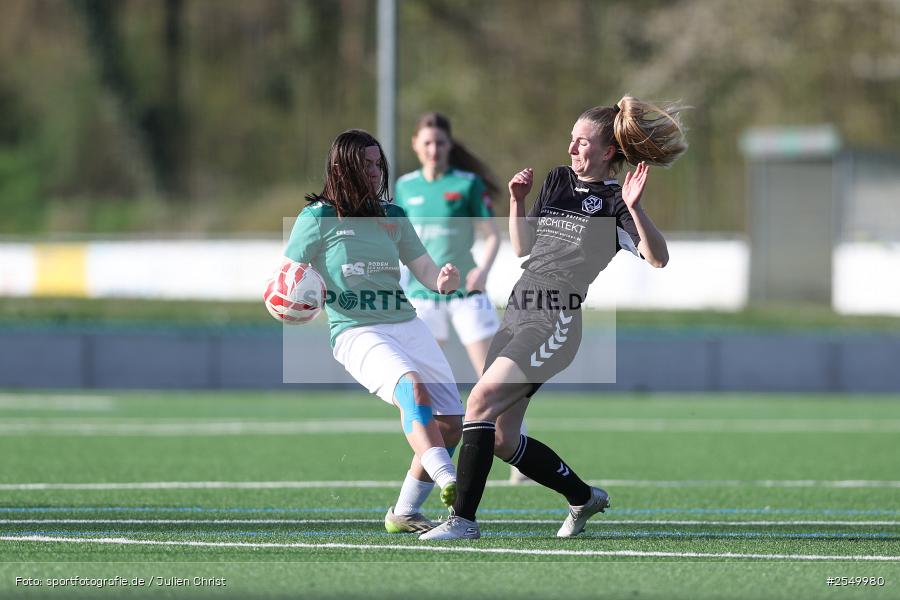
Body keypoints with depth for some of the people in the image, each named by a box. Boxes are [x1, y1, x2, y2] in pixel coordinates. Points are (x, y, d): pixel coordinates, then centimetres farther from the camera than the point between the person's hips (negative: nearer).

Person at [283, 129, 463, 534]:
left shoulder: (392, 216, 15)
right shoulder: (318, 218, 1)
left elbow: (424, 269, 15)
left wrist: (442, 281, -9)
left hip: (407, 325, 6)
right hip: (356, 332, -6)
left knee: (451, 423, -3)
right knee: (413, 388, -34)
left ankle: (403, 514, 12)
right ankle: (448, 483, -48)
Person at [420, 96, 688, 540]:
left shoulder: (615, 201, -4)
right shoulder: (557, 181, 18)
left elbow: (658, 258, -17)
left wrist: (634, 207, -29)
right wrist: (517, 200, 10)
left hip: (557, 321, -8)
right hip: (518, 313, 8)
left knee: (482, 399, -22)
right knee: (500, 437, 7)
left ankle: (463, 518, -19)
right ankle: (583, 497, 26)